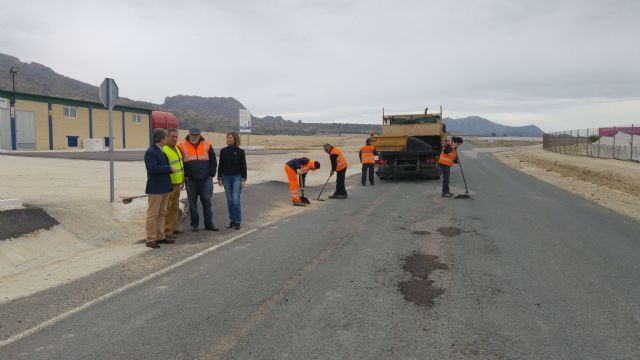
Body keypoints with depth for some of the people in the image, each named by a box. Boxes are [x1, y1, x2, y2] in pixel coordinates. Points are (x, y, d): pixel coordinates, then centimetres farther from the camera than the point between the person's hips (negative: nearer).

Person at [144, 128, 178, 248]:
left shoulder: (161, 151, 15)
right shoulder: (150, 152, -14)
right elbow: (153, 168, -25)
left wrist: (170, 169, 3)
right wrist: (169, 168, -17)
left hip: (164, 187, 9)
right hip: (155, 188, -9)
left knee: (162, 213, 14)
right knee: (153, 214, -3)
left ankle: (160, 236, 22)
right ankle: (150, 239, 4)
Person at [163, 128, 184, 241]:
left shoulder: (176, 148, 13)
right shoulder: (164, 150, -18)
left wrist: (182, 180, 23)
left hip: (177, 184, 9)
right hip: (169, 184, -9)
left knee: (175, 207, 16)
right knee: (168, 208, -3)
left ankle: (173, 228, 27)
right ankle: (167, 231, 2)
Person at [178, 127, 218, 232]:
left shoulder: (207, 145, 5)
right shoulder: (182, 146, 1)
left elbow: (213, 161, 10)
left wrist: (211, 175, 4)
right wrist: (184, 176, 2)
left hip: (206, 180, 1)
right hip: (191, 180, 0)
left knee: (207, 201, 2)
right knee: (192, 202, 5)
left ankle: (209, 224, 9)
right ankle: (194, 224, 15)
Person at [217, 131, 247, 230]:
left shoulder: (240, 151, -2)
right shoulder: (223, 151, 6)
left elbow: (243, 166, -2)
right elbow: (220, 165, 10)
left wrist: (243, 180, -7)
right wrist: (219, 178, 6)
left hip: (237, 177, -3)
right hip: (226, 177, 3)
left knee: (236, 200, -9)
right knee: (229, 200, 7)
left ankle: (237, 221, 0)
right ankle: (232, 220, 15)